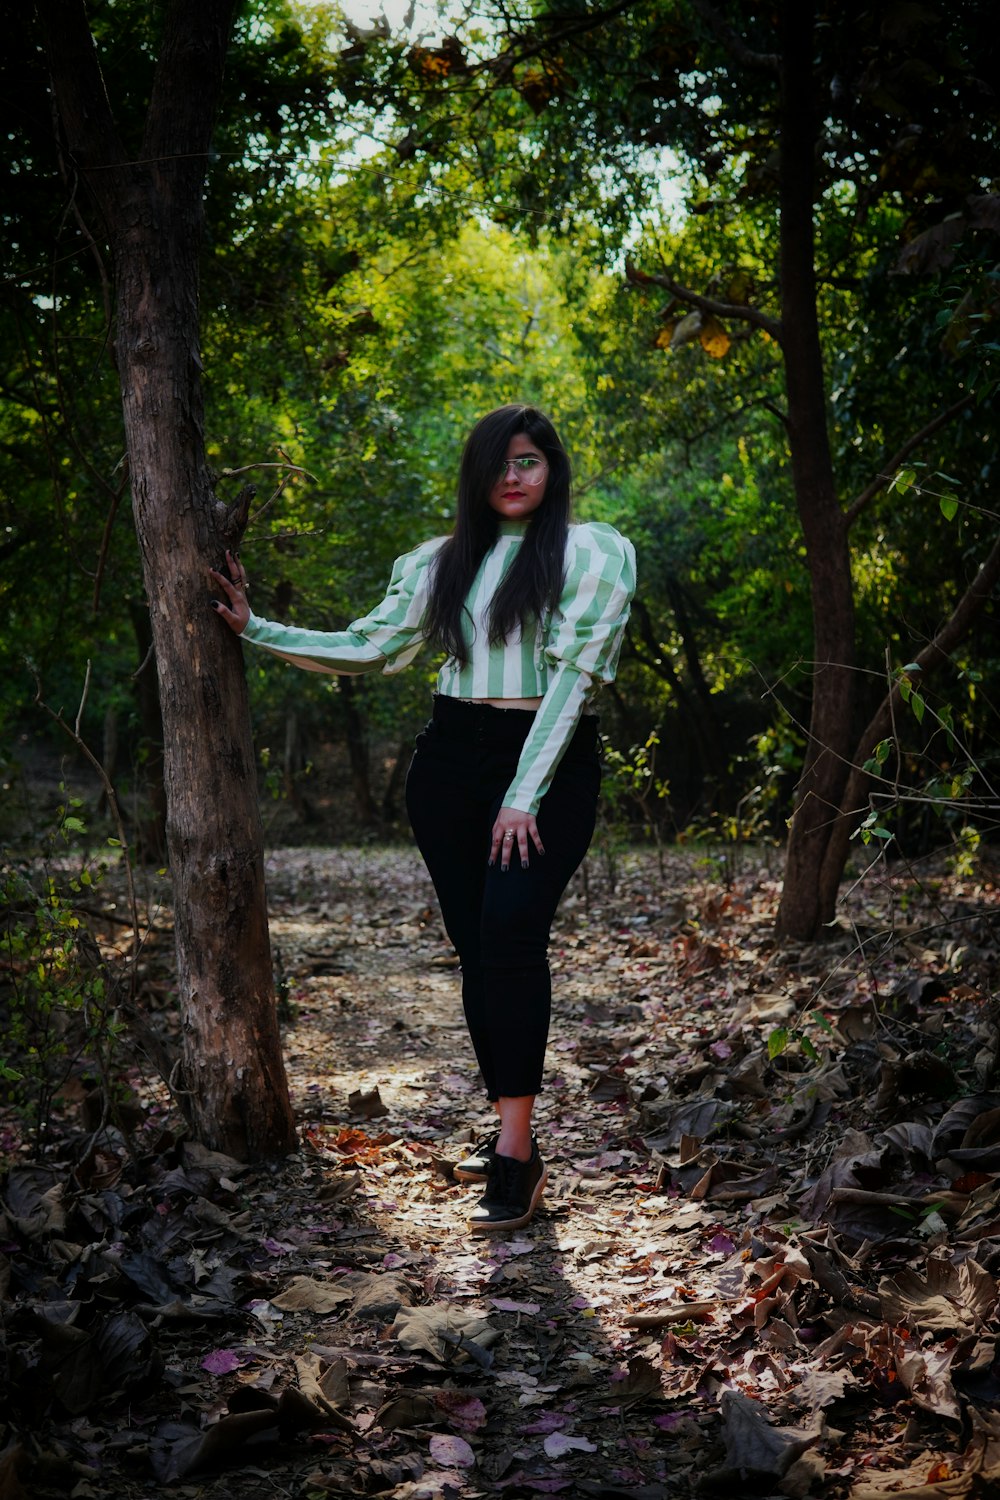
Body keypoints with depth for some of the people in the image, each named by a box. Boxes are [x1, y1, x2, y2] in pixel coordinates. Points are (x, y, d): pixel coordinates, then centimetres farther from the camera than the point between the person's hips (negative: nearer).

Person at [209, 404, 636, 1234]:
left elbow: (573, 672, -8)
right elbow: (368, 648, 12)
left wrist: (524, 794, -14)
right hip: (452, 759, 5)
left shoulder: (594, 552, -1)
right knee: (476, 947, 2)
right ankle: (512, 1135, 11)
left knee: (509, 934, -21)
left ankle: (514, 1152, -21)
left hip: (550, 761, -4)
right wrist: (255, 627, 7)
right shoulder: (441, 561, 13)